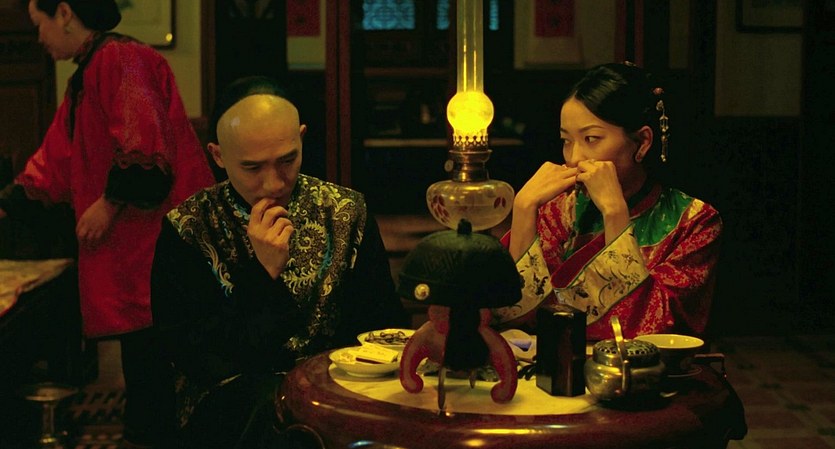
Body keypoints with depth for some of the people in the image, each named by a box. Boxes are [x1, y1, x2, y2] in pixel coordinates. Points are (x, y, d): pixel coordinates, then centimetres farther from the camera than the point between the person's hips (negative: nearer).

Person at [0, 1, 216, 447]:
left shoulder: (121, 59, -11)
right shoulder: (87, 77, 21)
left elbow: (144, 145, -22)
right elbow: (53, 165, 27)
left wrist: (110, 203, -14)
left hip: (155, 243, -10)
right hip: (128, 249, 10)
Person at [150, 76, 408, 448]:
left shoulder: (345, 212, 3)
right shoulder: (186, 230, -4)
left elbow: (385, 328, 4)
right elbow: (194, 358, -8)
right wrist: (264, 273, -18)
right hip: (232, 399, -2)